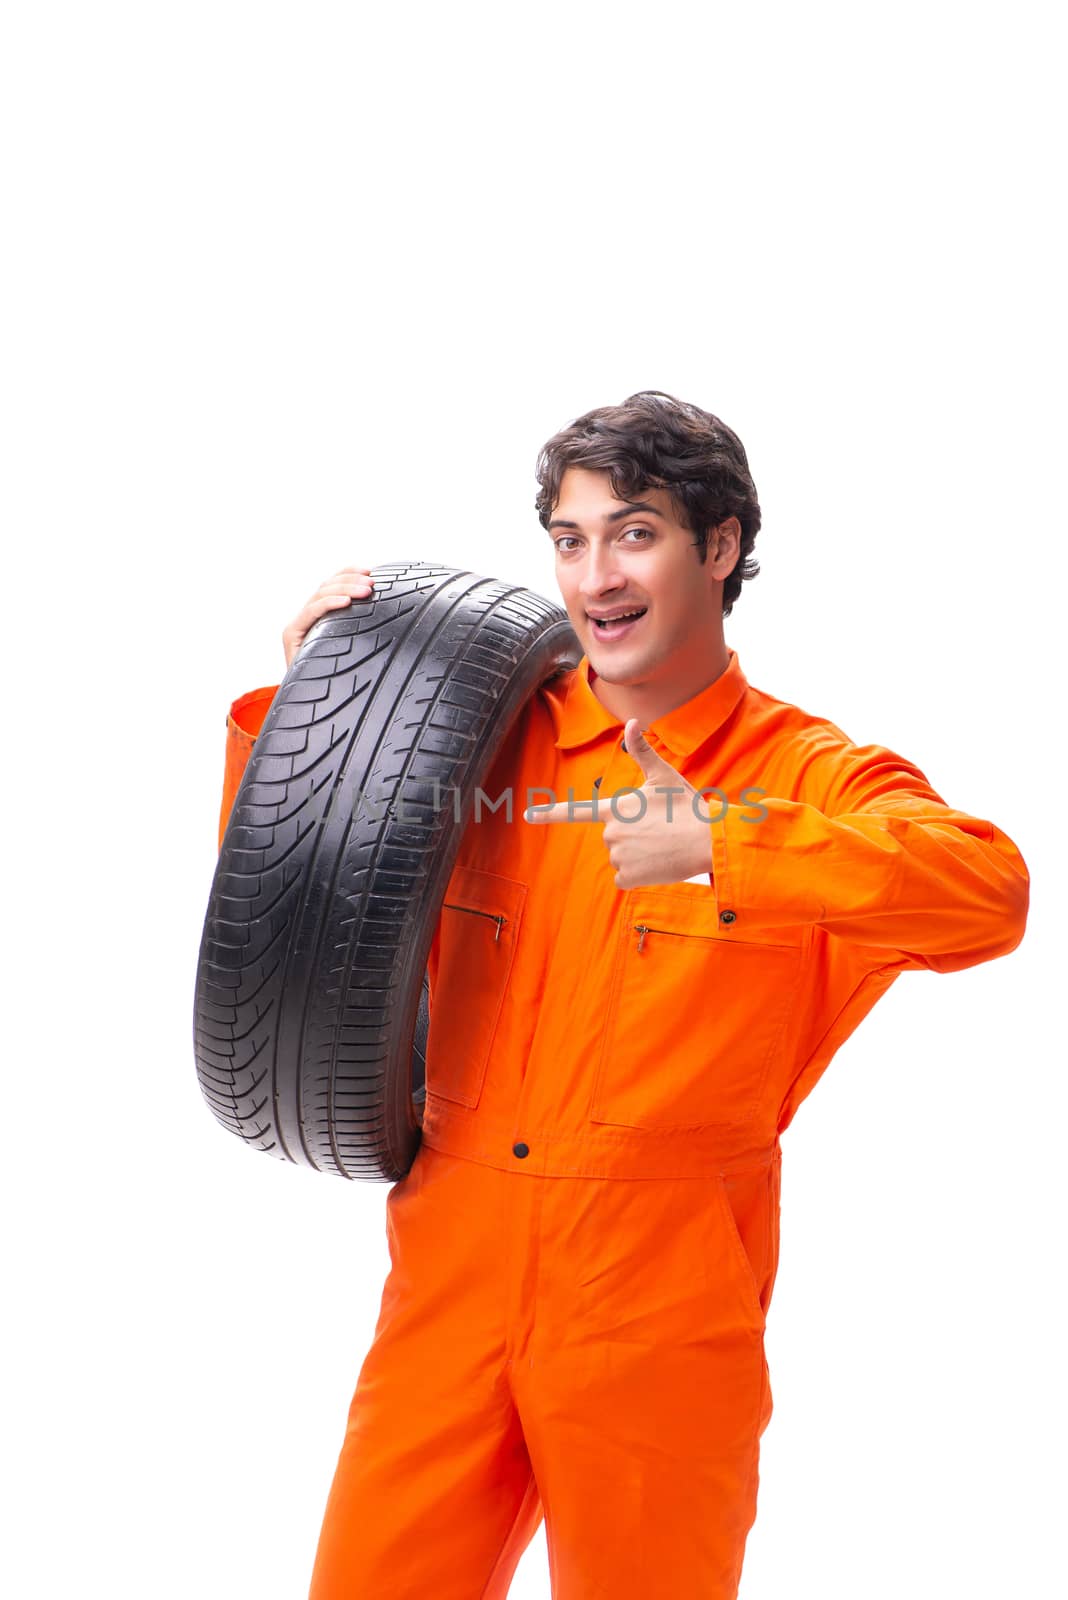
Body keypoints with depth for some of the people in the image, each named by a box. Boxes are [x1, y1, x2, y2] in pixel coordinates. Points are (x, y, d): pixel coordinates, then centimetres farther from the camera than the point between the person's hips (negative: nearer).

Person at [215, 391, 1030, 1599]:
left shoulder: (803, 775, -2)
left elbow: (989, 892, -21)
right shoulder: (490, 745, 7)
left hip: (663, 1301, -3)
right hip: (452, 1273, 3)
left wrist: (718, 850, -25)